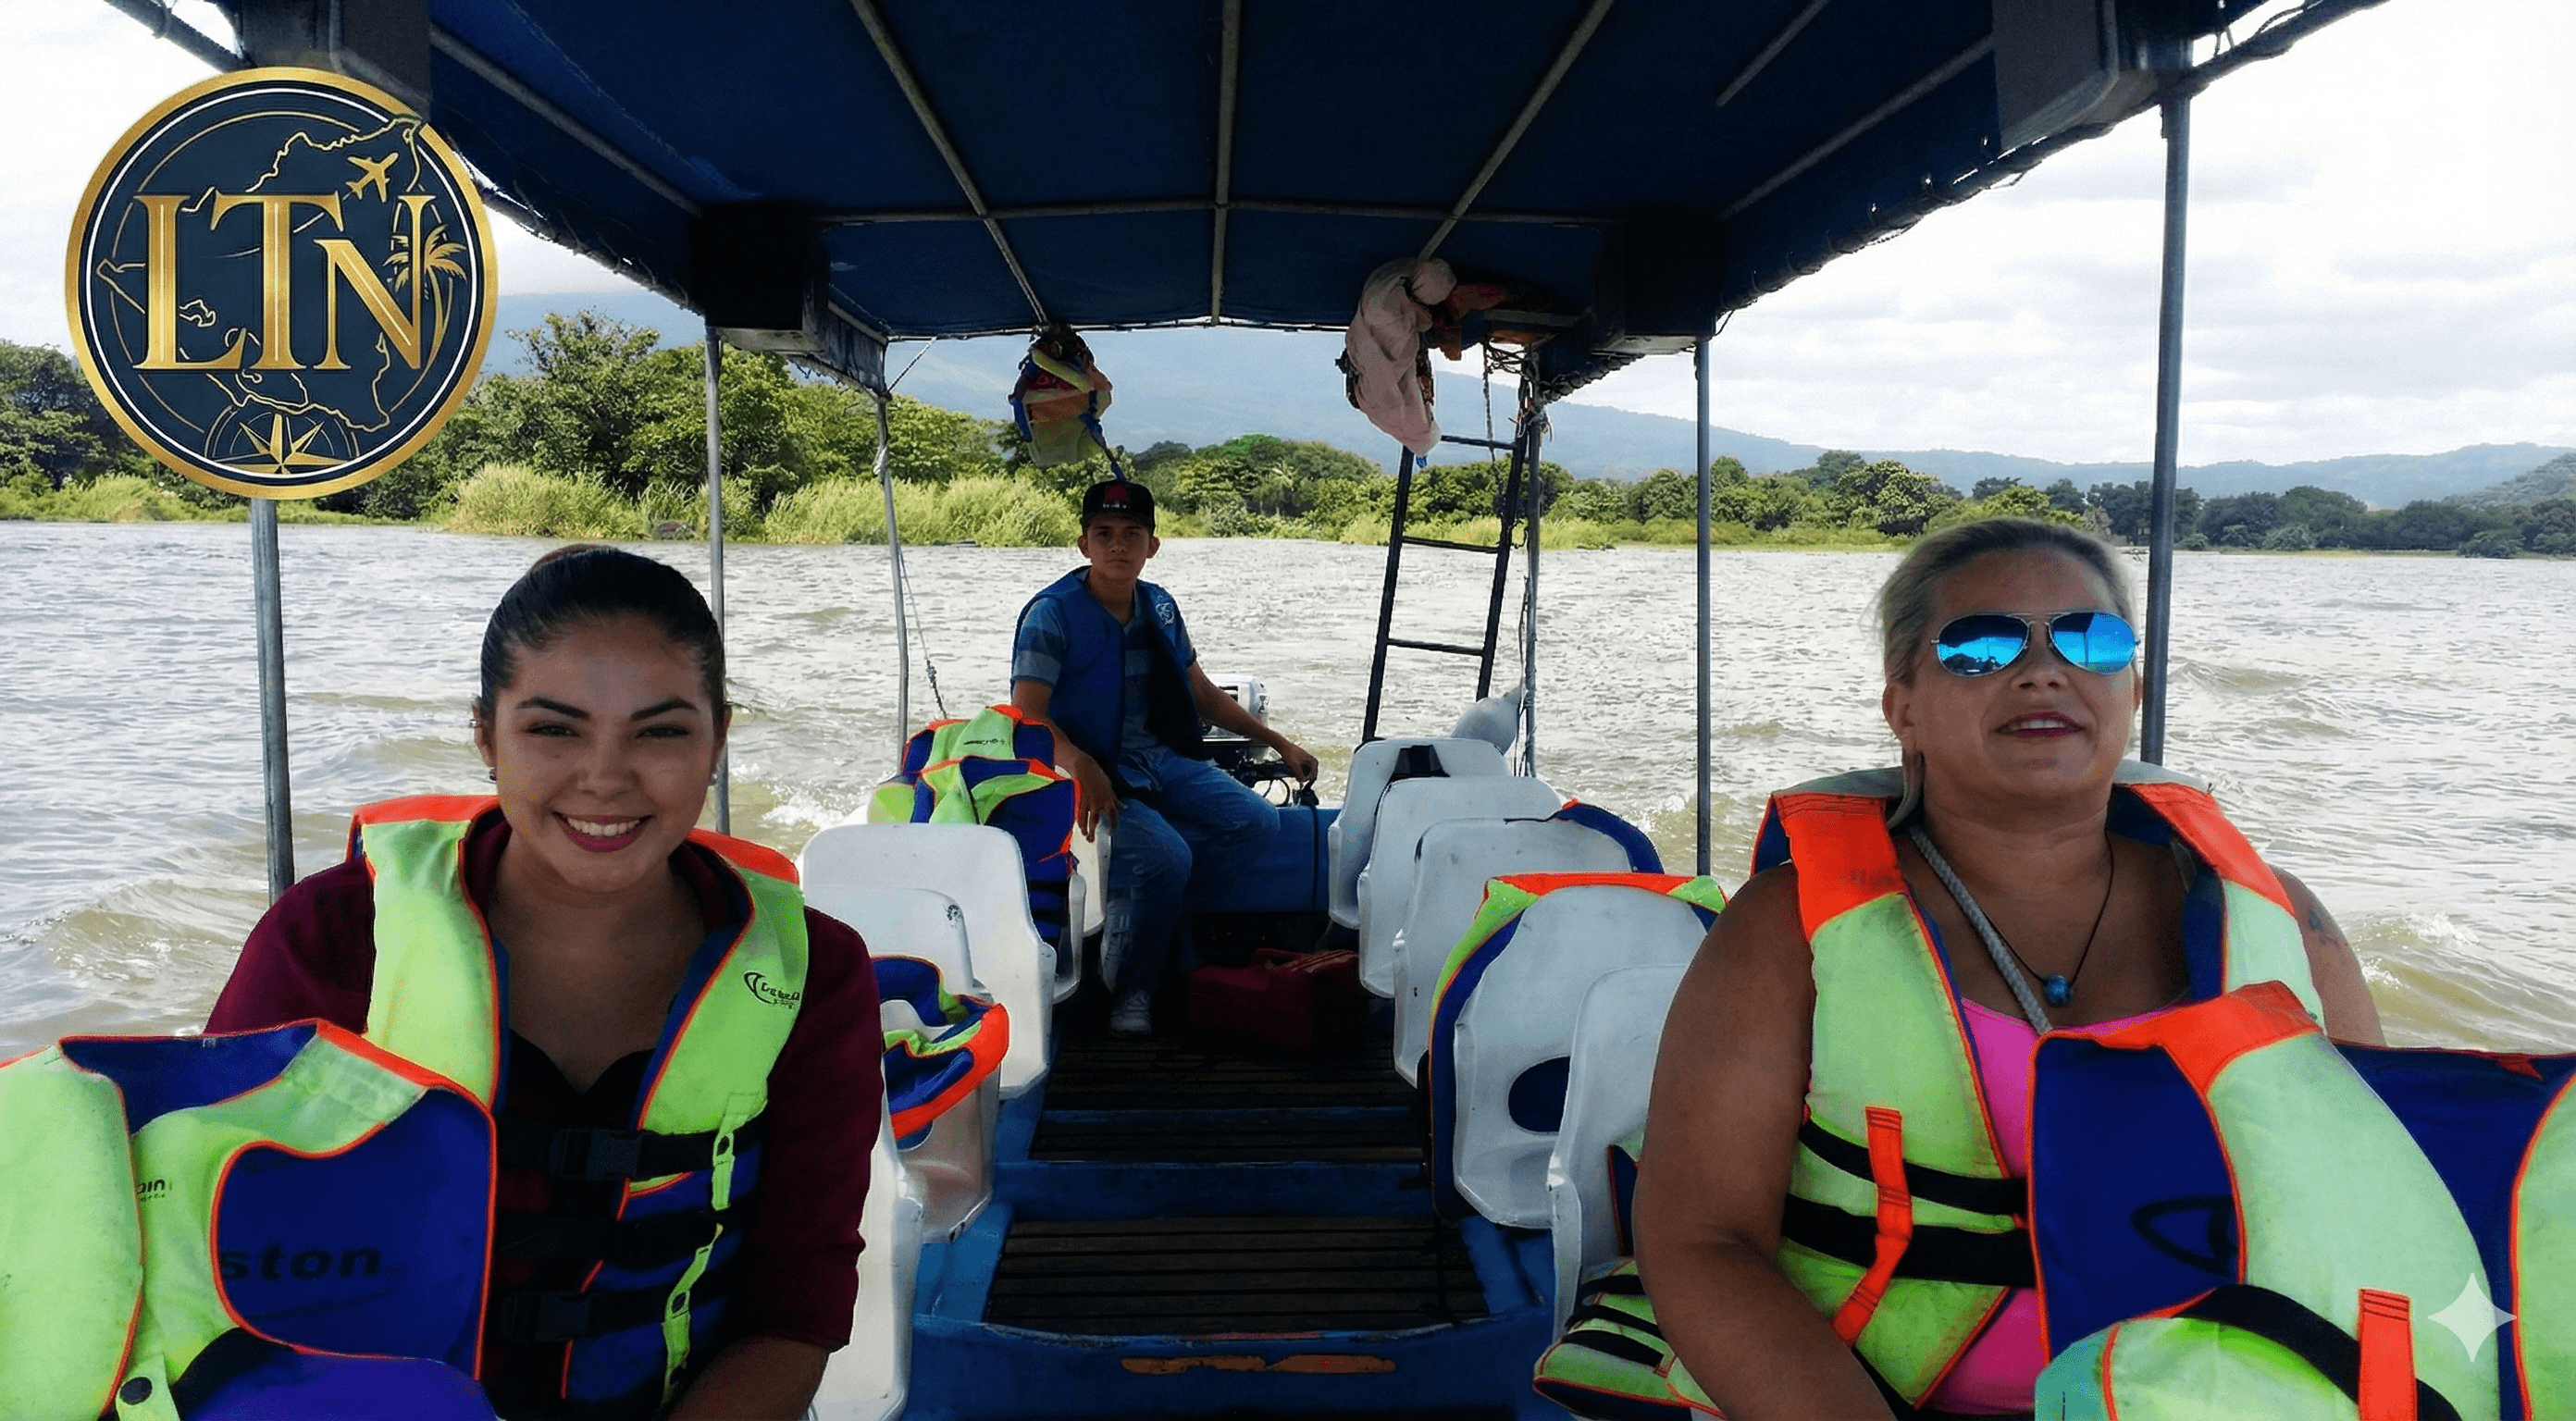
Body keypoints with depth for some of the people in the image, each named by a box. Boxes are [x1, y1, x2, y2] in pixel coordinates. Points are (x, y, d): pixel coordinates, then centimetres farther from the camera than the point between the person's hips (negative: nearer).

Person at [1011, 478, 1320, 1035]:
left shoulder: (1160, 607, 9)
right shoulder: (1053, 613, -9)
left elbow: (1204, 694, 20)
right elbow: (1027, 715, -17)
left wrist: (1280, 743, 17)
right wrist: (1079, 766, -36)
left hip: (1165, 760, 7)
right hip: (1095, 773, -6)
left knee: (1256, 821, -15)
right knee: (1165, 857, -30)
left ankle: (1132, 900, -12)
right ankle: (1129, 986, -6)